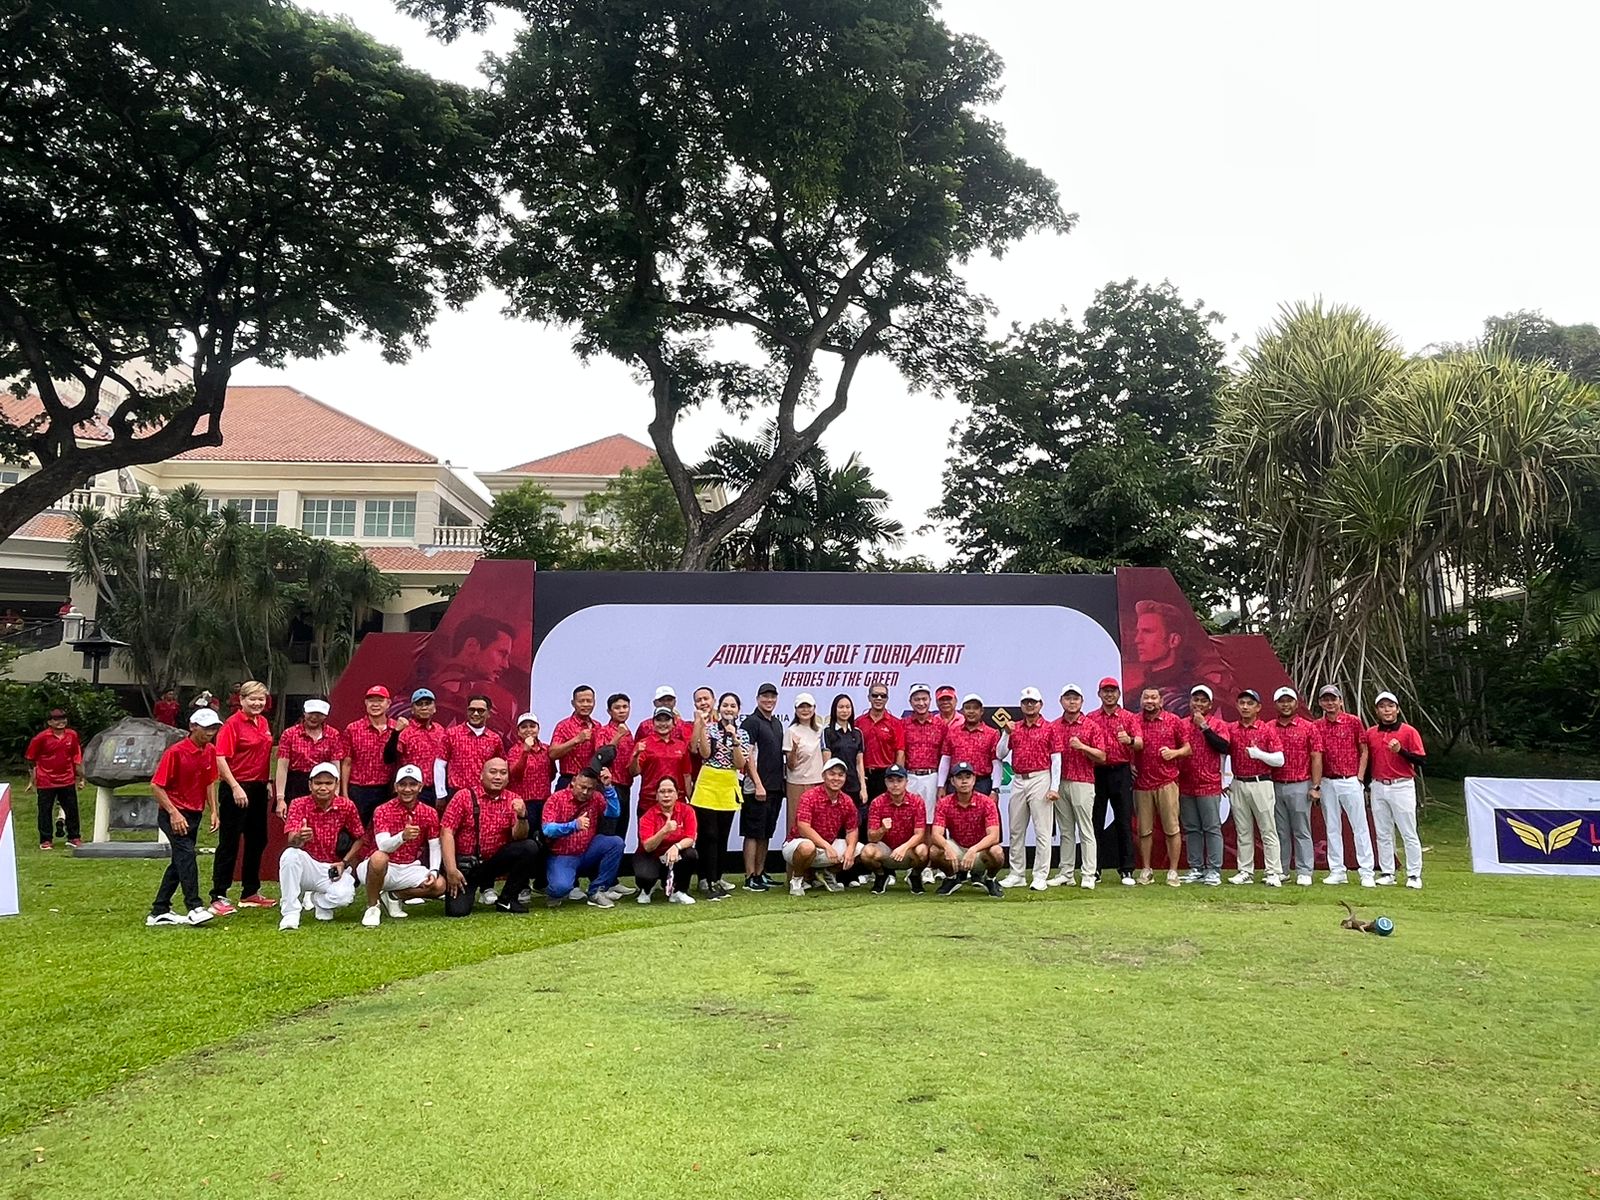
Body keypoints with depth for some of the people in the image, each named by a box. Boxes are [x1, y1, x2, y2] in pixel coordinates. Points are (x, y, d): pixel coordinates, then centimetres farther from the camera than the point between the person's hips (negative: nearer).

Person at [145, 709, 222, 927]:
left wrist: (213, 812, 5)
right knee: (186, 854, -20)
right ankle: (194, 908, -21)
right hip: (173, 814, -7)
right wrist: (173, 813, -22)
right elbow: (156, 786, -15)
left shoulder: (210, 752, 5)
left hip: (194, 815, 8)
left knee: (180, 861, 11)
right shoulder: (176, 752, -15)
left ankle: (159, 912, 21)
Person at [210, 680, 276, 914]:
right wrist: (235, 787, -21)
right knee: (229, 842, -2)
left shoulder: (263, 723, 11)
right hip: (237, 788, -8)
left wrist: (268, 783, 14)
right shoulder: (233, 723, -12)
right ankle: (218, 896, 5)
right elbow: (220, 758, -17)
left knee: (257, 840, 14)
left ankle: (250, 892, 26)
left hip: (259, 788, 8)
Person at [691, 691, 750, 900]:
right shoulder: (709, 727, 1)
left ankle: (717, 878, 20)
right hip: (707, 785, -3)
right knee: (709, 835, -6)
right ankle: (711, 882, -5)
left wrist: (734, 739, -14)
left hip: (729, 788, 3)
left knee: (723, 837, 9)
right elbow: (705, 753, -14)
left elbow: (741, 764, -4)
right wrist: (702, 726, -19)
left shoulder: (743, 733, 7)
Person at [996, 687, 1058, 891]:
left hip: (1040, 779, -5)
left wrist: (1054, 787, -10)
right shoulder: (1014, 727, 11)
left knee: (1042, 830, -3)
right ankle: (1017, 874, 18)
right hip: (1018, 781, 5)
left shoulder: (1049, 728, -1)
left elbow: (1056, 759, -3)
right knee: (1016, 830, 10)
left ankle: (1040, 876, 2)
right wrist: (1006, 732, -5)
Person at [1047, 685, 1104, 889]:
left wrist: (1082, 746, -15)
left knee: (1086, 830, -3)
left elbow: (1102, 757, -1)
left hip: (1082, 783, -3)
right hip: (1060, 784, 4)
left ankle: (1088, 875, -1)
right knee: (1065, 831, 8)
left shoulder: (1091, 726, 1)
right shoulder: (1054, 727, 10)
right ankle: (1065, 873, 13)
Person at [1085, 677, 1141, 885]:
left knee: (1124, 821, 0)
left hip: (1121, 772, -1)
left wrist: (1129, 740, -30)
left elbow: (1140, 743, -9)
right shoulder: (1090, 719, 9)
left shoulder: (1129, 717, 5)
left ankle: (1127, 870, 5)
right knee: (1096, 821, 4)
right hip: (1097, 772, 1)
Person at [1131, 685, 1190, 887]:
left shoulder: (1174, 721, 3)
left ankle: (1173, 871, 8)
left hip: (1167, 782, -1)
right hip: (1142, 784, 1)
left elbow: (1188, 748, 8)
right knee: (1144, 830, 7)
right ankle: (1146, 870, 16)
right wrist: (1129, 764, 0)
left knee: (1172, 829, 0)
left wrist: (1174, 752, -11)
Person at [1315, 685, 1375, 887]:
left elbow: (1364, 751, 3)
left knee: (1360, 826, -1)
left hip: (1350, 781, -3)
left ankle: (1366, 872, 3)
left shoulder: (1354, 721, -2)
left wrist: (1359, 777, -4)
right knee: (1332, 828, 8)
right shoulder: (1317, 727, 6)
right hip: (1327, 783, 3)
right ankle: (1337, 871, 15)